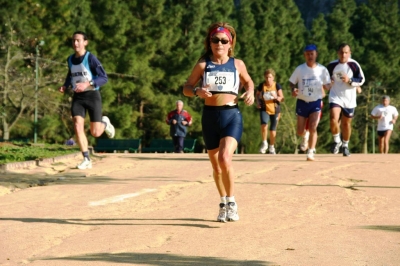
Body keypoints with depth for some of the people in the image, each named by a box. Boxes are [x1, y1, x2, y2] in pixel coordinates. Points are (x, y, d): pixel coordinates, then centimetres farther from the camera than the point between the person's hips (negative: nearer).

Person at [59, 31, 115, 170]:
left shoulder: (90, 58, -12)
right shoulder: (70, 59, 8)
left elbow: (104, 78, -15)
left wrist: (87, 84, -28)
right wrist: (65, 86, 8)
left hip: (92, 95, -4)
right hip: (77, 97, 4)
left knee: (95, 133, -3)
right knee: (78, 126, -17)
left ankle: (105, 123, 34)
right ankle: (86, 160, -11)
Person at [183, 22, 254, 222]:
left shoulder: (237, 64, 5)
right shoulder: (203, 65, 3)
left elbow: (248, 81, 22)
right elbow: (186, 88, 6)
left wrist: (250, 92, 0)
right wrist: (197, 91, -16)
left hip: (232, 115, -2)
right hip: (210, 116, 2)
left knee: (225, 159, -22)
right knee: (216, 165, 10)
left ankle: (231, 201, -7)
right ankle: (223, 203, 29)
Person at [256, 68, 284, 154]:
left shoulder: (277, 86, -6)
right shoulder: (261, 86, -4)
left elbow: (281, 98, -4)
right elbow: (257, 95, 14)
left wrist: (276, 97, -26)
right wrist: (258, 102, -3)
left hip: (275, 110, 1)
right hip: (264, 109, -1)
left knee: (273, 129, 8)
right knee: (264, 124, -27)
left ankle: (272, 147, 30)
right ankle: (264, 143, -7)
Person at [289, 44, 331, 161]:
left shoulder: (322, 70, -4)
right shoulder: (299, 69, -3)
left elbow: (327, 86, 3)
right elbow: (292, 82, 3)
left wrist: (327, 85, -21)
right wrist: (293, 90, -18)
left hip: (315, 103, -1)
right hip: (302, 102, 1)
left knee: (313, 128, -17)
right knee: (300, 131, 7)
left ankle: (310, 153, -10)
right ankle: (305, 138, 43)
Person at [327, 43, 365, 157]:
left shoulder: (354, 65, -7)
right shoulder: (332, 65, -1)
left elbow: (361, 80, -4)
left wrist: (350, 80, -19)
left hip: (349, 99, 0)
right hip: (335, 97, 0)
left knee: (346, 123, 11)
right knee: (334, 119, -21)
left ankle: (345, 145, 32)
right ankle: (336, 141, 2)